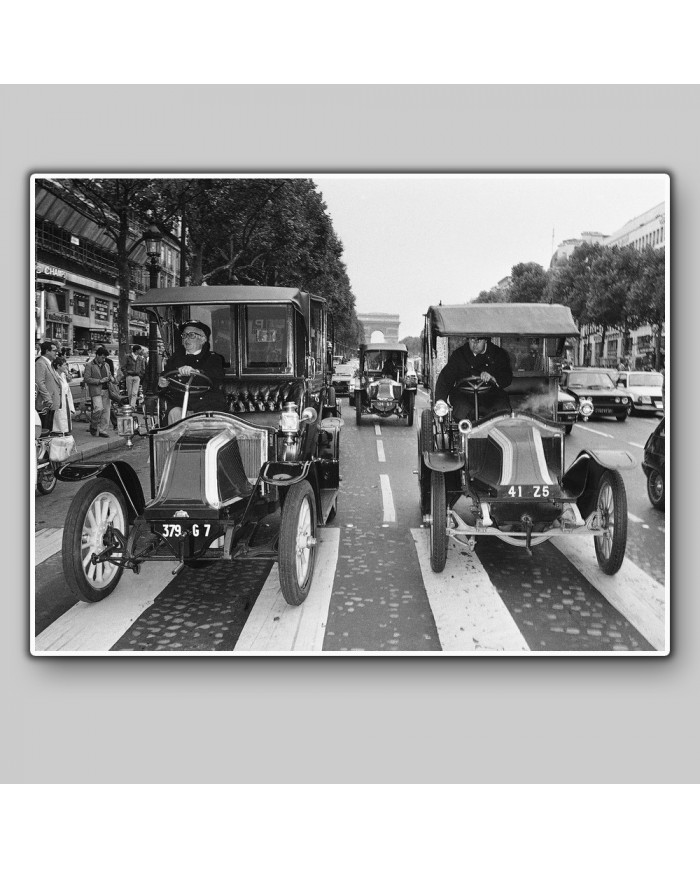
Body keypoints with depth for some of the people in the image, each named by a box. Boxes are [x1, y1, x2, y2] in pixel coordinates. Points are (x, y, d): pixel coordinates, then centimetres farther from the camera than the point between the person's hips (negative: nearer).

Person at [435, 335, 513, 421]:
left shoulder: (499, 354, 4)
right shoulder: (459, 354, 2)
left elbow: (508, 378, -1)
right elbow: (445, 377, -7)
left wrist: (492, 378, -25)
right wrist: (440, 400, -24)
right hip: (464, 394, 0)